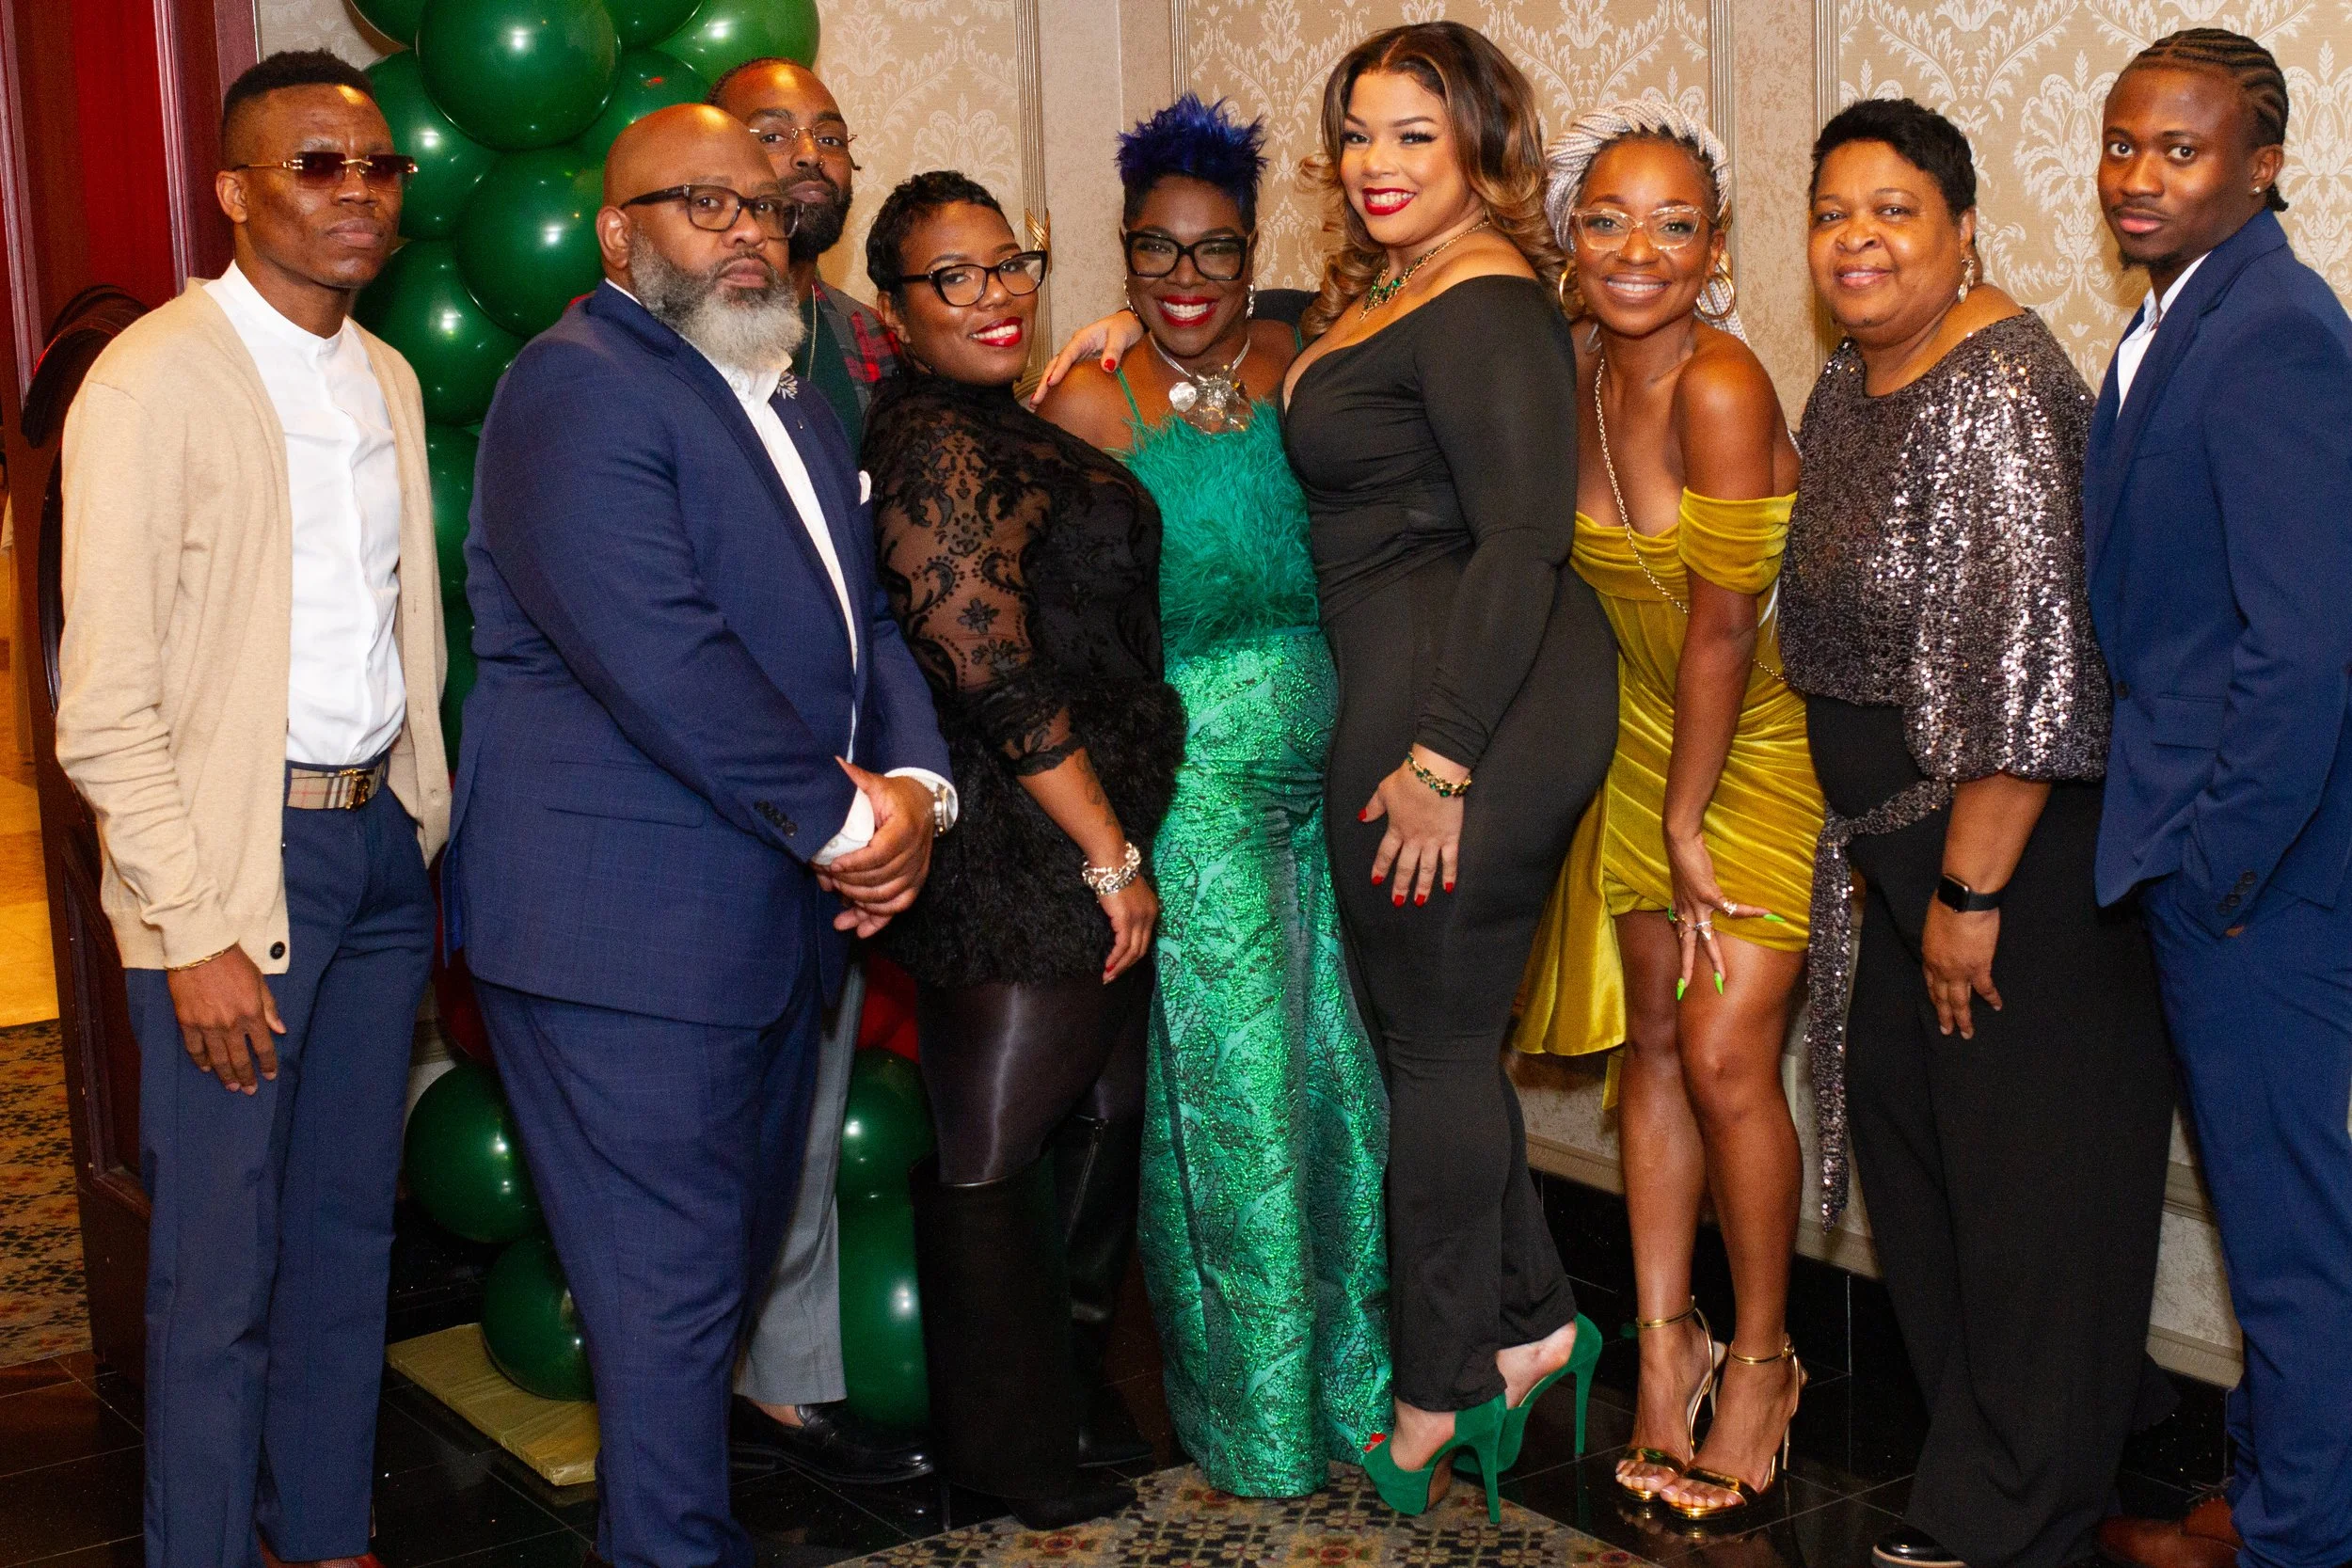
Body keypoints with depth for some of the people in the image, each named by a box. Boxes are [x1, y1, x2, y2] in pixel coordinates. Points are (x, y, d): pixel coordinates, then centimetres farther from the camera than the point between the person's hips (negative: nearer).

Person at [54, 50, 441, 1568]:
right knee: (223, 1265, 2)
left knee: (353, 1227, 16)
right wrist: (196, 932, -16)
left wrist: (424, 823, 9)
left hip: (381, 840, 7)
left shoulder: (388, 379, 10)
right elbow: (105, 708, -14)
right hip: (237, 856, -7)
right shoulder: (156, 378, -11)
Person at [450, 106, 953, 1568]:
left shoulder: (795, 406, 19)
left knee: (737, 1250, 19)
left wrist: (914, 785, -3)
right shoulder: (581, 384, -12)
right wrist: (839, 822, -16)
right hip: (625, 923, -9)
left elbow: (868, 623, 17)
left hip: (777, 918, 9)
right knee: (674, 1276, -3)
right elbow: (656, 652, -22)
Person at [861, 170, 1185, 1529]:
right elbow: (995, 673, -21)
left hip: (1087, 845, 10)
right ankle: (1015, 1452, 18)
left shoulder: (1004, 428, 14)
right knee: (995, 1151, 4)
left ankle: (1074, 1383, 36)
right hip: (1026, 859, -10)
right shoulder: (932, 445, -17)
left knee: (1100, 1121, 20)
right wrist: (1112, 857, -15)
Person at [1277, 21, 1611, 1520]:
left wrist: (1441, 757, -22)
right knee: (1432, 1023, 16)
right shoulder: (1383, 298, 16)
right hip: (1422, 703, 10)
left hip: (1468, 709, -10)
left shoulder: (1481, 308, -15)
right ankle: (1531, 1322, 29)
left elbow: (1523, 540, -21)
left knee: (1435, 1038, 2)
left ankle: (1444, 1389, 18)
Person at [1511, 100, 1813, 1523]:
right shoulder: (1575, 384, -1)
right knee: (1654, 1042, 9)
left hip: (1761, 751, -6)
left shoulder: (1720, 383, -22)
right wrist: (1662, 815, 5)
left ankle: (1763, 1354, 12)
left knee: (1727, 1056, -7)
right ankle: (1666, 1337, 20)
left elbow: (1725, 621, -20)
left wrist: (1689, 821, -12)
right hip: (1643, 747, 6)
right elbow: (1595, 596, 6)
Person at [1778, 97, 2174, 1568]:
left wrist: (1971, 891, -21)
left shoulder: (1999, 389, -19)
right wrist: (1868, 841, 17)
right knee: (1897, 1109, 16)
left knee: (2023, 1161, 0)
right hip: (1895, 836, 9)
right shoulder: (1847, 384, 9)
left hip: (2020, 841, -9)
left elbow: (2033, 660, -23)